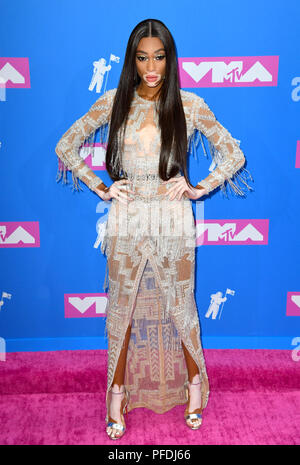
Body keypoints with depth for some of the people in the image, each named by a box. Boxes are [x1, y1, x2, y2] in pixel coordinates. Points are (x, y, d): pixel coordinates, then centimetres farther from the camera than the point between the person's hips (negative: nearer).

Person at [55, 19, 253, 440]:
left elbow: (234, 155, 5)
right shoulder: (114, 101, 1)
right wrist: (99, 187, -2)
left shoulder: (189, 104, -1)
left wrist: (200, 188, -6)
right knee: (122, 305, 12)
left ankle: (193, 381, 37)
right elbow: (66, 146, 6)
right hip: (126, 221, 1)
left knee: (180, 305, 13)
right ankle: (118, 390, 32)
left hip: (173, 221, 0)